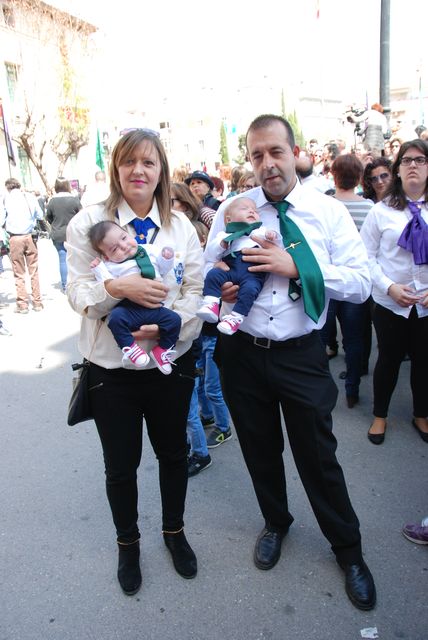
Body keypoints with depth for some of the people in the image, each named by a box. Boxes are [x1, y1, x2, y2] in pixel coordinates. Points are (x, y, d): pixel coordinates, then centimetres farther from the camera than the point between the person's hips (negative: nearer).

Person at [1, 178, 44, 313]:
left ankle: (22, 304, 7)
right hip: (29, 236, 1)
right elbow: (40, 216, 7)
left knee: (19, 273, 6)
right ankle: (37, 302, 10)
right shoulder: (29, 197, 2)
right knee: (33, 271, 9)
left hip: (15, 238, -1)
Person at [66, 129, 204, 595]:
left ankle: (174, 531, 46)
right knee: (120, 465, 14)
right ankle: (127, 543, 42)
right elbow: (77, 292, -8)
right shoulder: (88, 222, -4)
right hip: (111, 367, -1)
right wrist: (117, 287, -28)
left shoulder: (181, 226, 2)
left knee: (173, 453, 19)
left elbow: (195, 290, -3)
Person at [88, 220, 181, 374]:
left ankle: (162, 350, 6)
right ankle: (129, 348, -15)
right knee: (115, 317, -32)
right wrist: (99, 270, -8)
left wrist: (166, 258, 6)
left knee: (174, 319, -14)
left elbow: (163, 270, 23)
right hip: (128, 308, -3)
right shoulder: (111, 266, 6)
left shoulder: (150, 251, 15)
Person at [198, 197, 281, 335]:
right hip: (230, 268, 2)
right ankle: (211, 304, -30)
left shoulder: (262, 231, 31)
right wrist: (221, 245, -2)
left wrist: (273, 237, -5)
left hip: (253, 273, -1)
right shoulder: (225, 235, 28)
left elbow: (278, 247, 17)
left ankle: (235, 317, -30)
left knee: (249, 288, -31)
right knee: (213, 274, -25)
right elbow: (210, 256, 17)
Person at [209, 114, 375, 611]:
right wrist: (220, 292, -17)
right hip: (241, 351, 2)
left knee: (318, 455, 10)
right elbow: (208, 273, 6)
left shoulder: (329, 212, -4)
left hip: (301, 354, -2)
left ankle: (347, 549, 36)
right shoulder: (231, 211, 0)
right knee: (259, 449, 19)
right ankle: (275, 523, 48)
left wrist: (295, 267, -21)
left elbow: (360, 284, -9)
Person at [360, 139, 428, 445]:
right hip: (390, 303, -1)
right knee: (389, 360, 11)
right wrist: (389, 287, -16)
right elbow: (367, 257, -5)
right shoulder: (382, 210, -3)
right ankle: (380, 416, 31)